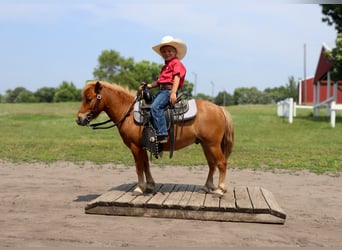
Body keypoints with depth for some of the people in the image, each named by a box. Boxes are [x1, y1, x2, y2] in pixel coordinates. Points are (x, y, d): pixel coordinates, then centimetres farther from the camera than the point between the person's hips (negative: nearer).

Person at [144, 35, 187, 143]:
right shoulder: (165, 66, 26)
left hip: (169, 90, -11)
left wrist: (173, 93, -26)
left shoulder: (176, 63, -3)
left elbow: (177, 78, -15)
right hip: (162, 90, 11)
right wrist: (150, 85, 16)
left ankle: (162, 134, -34)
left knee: (155, 107, -30)